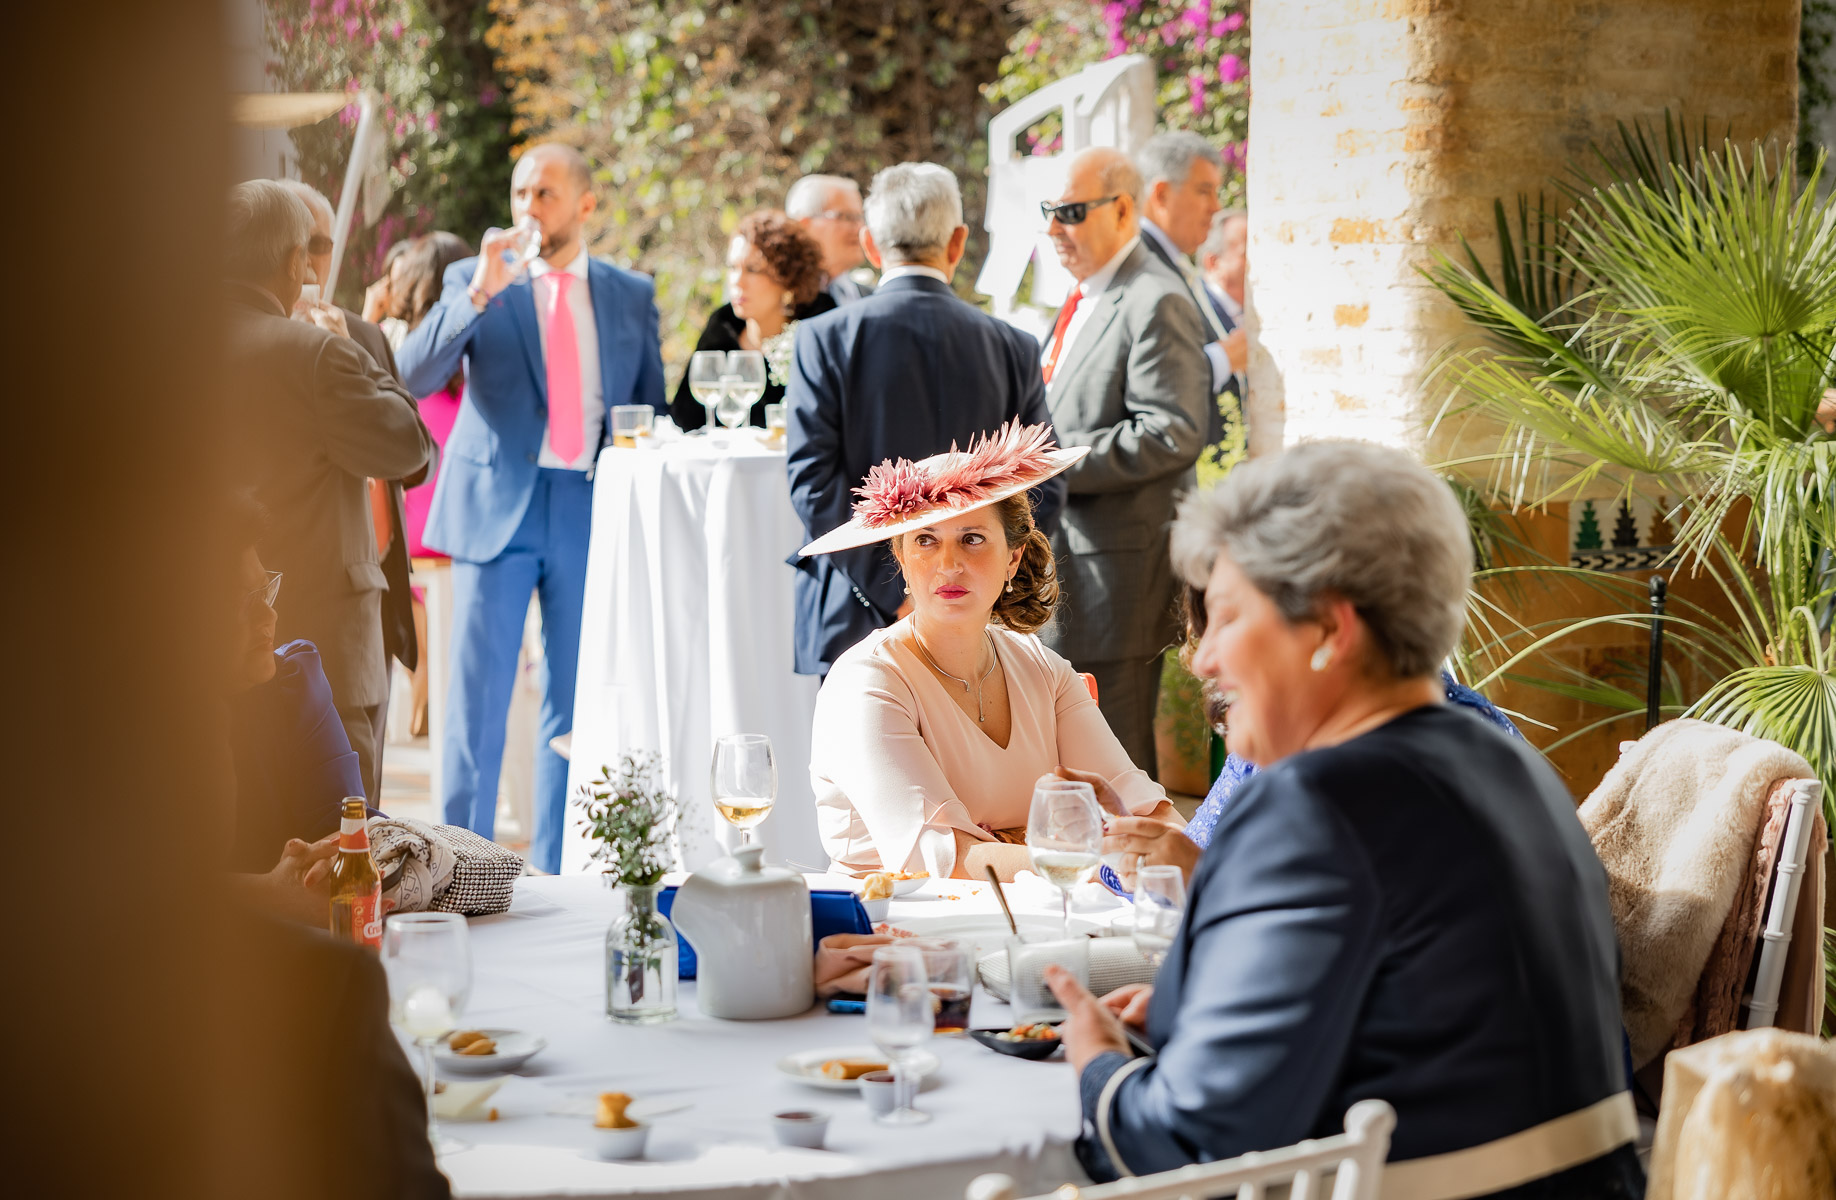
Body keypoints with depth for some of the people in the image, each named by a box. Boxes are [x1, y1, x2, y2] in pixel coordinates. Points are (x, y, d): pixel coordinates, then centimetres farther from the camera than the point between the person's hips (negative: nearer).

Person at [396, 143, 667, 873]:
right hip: (495, 509, -2)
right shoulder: (474, 280, 3)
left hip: (594, 512, 2)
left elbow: (652, 414, 14)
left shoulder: (631, 296, 9)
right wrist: (478, 294, -21)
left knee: (577, 702, 7)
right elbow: (413, 375, -10)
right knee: (477, 699, -3)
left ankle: (557, 873, 15)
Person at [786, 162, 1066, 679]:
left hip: (857, 630, -2)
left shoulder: (826, 337, -2)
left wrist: (890, 589, -8)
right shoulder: (1013, 346, 4)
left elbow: (811, 479, -9)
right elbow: (1044, 492, 2)